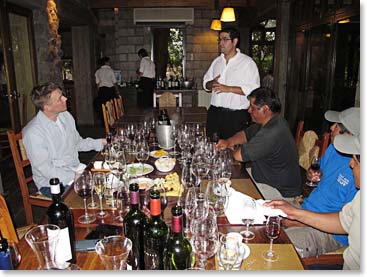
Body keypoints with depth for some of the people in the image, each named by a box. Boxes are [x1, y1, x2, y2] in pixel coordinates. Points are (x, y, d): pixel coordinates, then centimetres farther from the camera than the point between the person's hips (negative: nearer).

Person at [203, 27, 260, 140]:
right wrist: (211, 84, -5)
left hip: (236, 116, -5)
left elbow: (253, 89, -15)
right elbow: (205, 82, 19)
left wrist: (228, 88, -19)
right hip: (214, 113, 6)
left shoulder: (247, 62, -5)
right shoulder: (217, 61, 14)